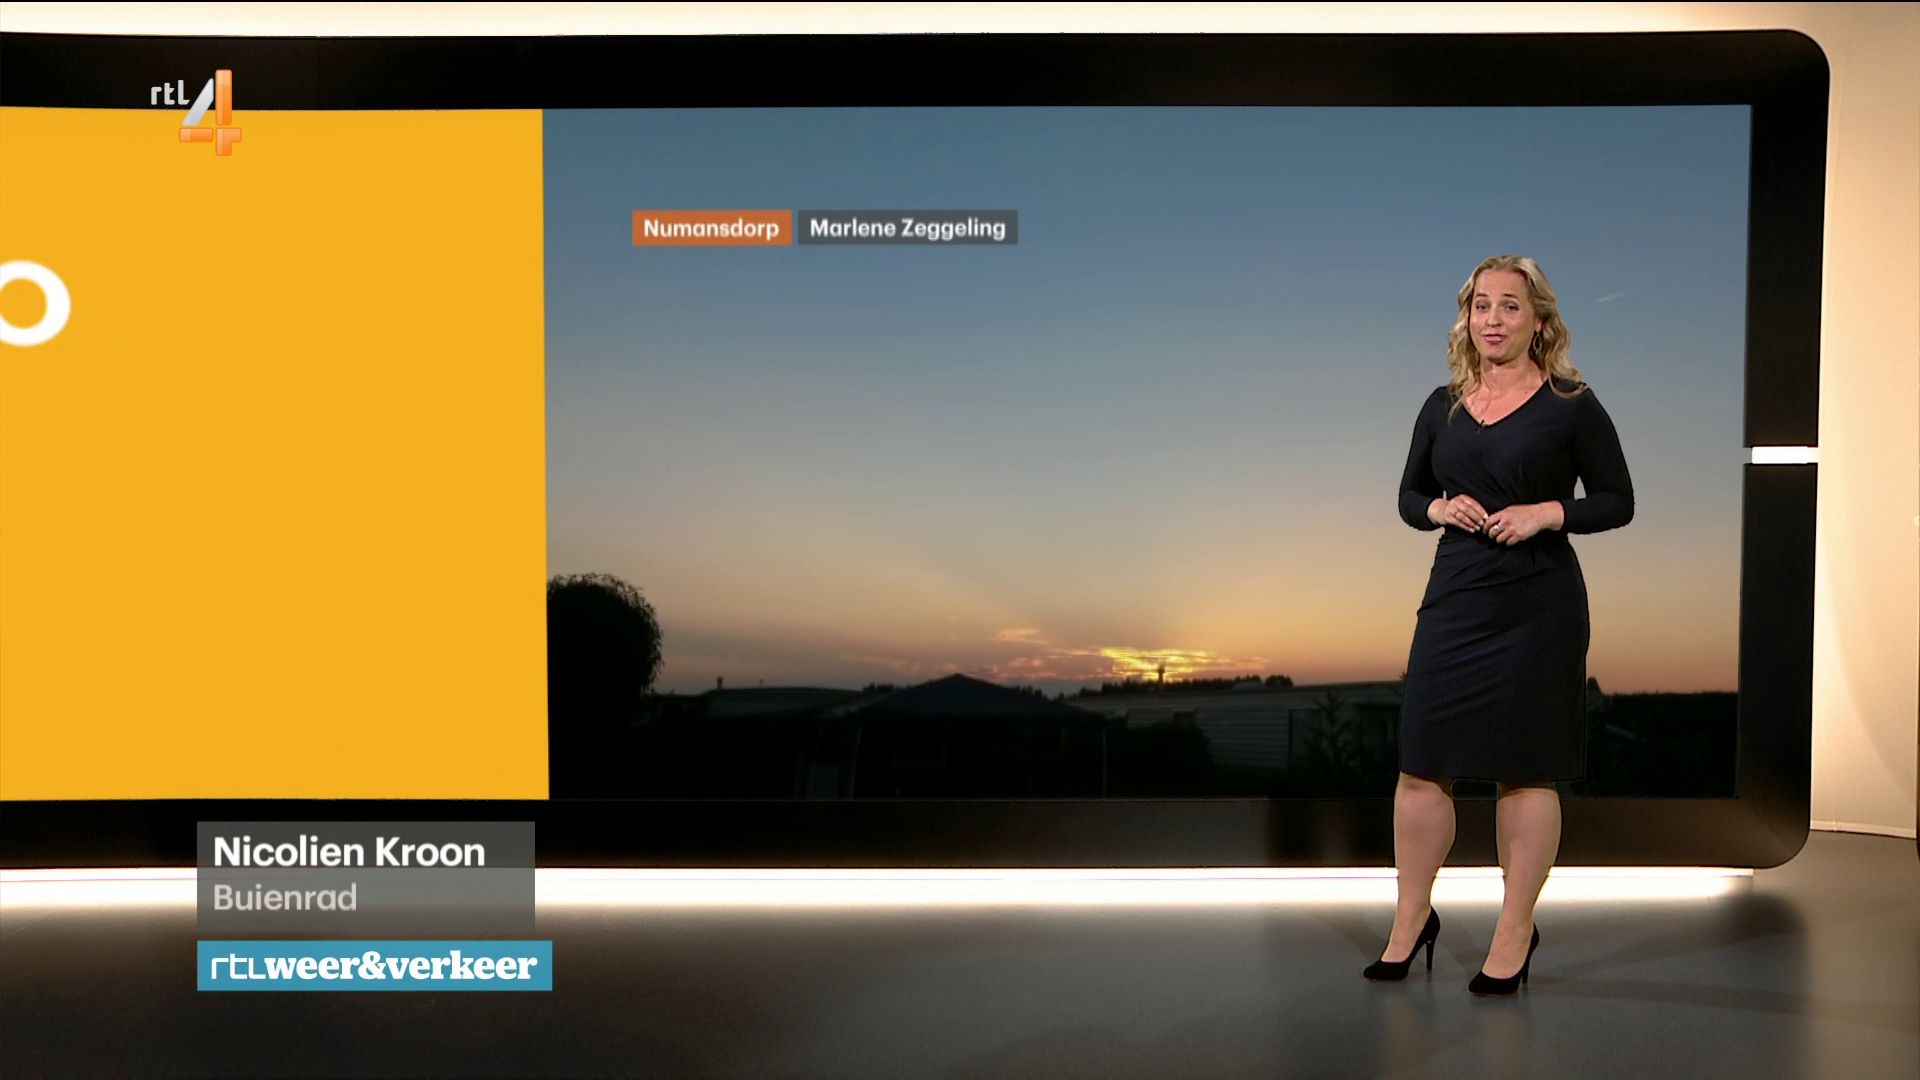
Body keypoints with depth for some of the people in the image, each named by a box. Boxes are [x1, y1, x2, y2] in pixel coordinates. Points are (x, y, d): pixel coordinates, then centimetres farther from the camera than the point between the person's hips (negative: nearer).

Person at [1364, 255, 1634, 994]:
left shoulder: (1571, 404, -2)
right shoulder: (1442, 406, 9)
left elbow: (1618, 502, 1)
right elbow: (1408, 495, 17)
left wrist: (1547, 512, -15)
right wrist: (1438, 508, -5)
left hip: (1537, 605, -3)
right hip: (1454, 599, 4)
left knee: (1525, 768, 4)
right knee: (1422, 761, 4)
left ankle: (1515, 931, 18)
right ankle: (1412, 918, 19)